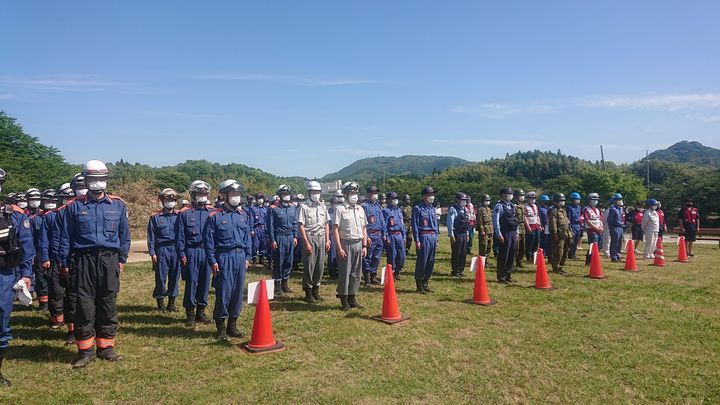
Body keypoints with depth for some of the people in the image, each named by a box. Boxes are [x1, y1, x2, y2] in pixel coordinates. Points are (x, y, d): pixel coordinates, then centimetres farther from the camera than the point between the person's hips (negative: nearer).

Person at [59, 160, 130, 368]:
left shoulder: (118, 205, 6)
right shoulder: (75, 206, 4)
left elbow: (124, 234, 10)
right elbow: (66, 237, 7)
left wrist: (122, 258, 7)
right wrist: (65, 262, 3)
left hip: (109, 260, 1)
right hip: (84, 260, -1)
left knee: (108, 305, 7)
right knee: (85, 306, 0)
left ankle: (105, 347, 19)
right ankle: (85, 350, 11)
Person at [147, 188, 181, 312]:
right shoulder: (155, 217, 3)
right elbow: (151, 237, 3)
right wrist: (152, 253, -3)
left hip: (177, 250, 2)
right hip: (162, 251, -2)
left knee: (175, 277, 7)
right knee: (161, 278, 1)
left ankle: (171, 302, 19)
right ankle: (160, 302, 15)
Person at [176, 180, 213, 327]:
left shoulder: (212, 212, 7)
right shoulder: (185, 213, 0)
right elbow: (179, 236, -1)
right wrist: (182, 254, -6)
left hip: (207, 251, 3)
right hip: (191, 252, -3)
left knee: (205, 282, 9)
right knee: (191, 282, 1)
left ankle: (201, 311, 21)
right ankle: (190, 313, 12)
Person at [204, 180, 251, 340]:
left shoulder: (244, 215, 10)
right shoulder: (215, 216, -5)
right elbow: (208, 240, -5)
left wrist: (247, 257, 9)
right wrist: (212, 261, -9)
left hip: (240, 257, 5)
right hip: (224, 258, -5)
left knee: (238, 291, 9)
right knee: (223, 292, -3)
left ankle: (232, 325, 22)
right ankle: (221, 327, 12)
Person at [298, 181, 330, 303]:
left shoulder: (323, 207, 12)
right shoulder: (304, 207, -4)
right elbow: (301, 226, -8)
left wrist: (327, 240, 8)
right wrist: (306, 243, -13)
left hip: (321, 238, 5)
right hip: (309, 238, -5)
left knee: (320, 265, 7)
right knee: (309, 265, -2)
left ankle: (316, 290, 20)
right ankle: (308, 292, 8)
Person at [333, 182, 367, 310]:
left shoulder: (360, 209, 12)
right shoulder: (340, 209, -7)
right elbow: (335, 229, -11)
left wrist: (364, 246, 9)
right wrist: (339, 248, -16)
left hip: (358, 244, 6)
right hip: (346, 244, -6)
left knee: (356, 273, 9)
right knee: (344, 273, 0)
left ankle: (352, 298, 20)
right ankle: (344, 300, 10)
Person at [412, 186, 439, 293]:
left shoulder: (432, 209, 16)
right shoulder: (417, 209, -5)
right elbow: (415, 225, -9)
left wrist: (436, 239, 16)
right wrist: (417, 240, -14)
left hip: (433, 237, 7)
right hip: (423, 237, -7)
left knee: (431, 262, 9)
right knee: (421, 262, -3)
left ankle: (425, 283, 20)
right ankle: (419, 285, 7)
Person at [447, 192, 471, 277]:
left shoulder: (465, 209, 15)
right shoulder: (453, 209, -10)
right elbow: (450, 223, -13)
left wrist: (467, 234, 19)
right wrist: (451, 235, -16)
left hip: (464, 234, 8)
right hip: (457, 235, -8)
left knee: (463, 254, 10)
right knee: (456, 254, -2)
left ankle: (460, 270, 21)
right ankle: (455, 272, 8)